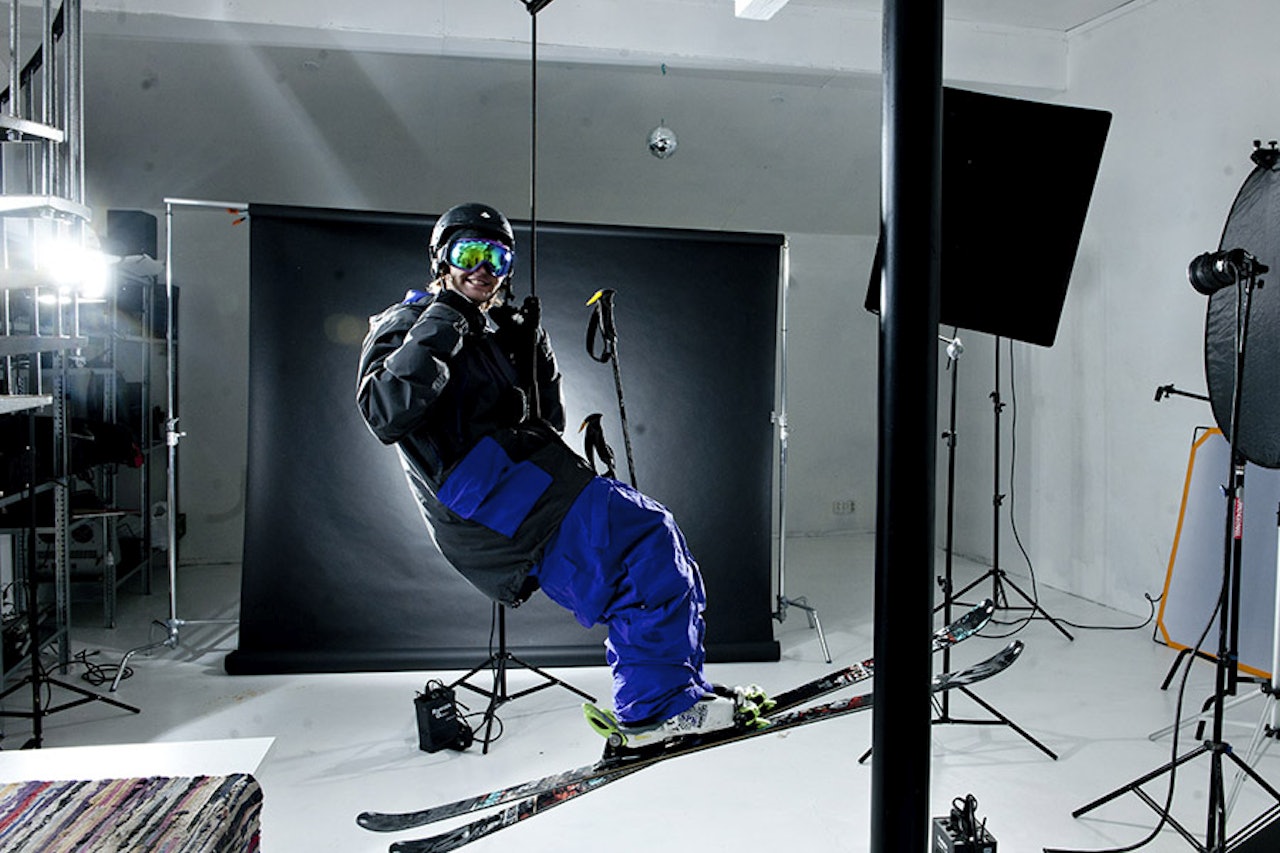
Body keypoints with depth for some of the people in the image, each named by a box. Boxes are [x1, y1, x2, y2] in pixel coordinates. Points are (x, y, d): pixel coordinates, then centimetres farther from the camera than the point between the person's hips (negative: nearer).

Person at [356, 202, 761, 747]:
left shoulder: (495, 334, 28)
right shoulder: (404, 327, 5)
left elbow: (547, 420, 21)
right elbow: (386, 416, -17)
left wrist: (531, 344, 9)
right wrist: (438, 332, -15)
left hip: (525, 479, 9)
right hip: (479, 494, -9)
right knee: (644, 534, -22)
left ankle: (674, 691, 3)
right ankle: (656, 703, -22)